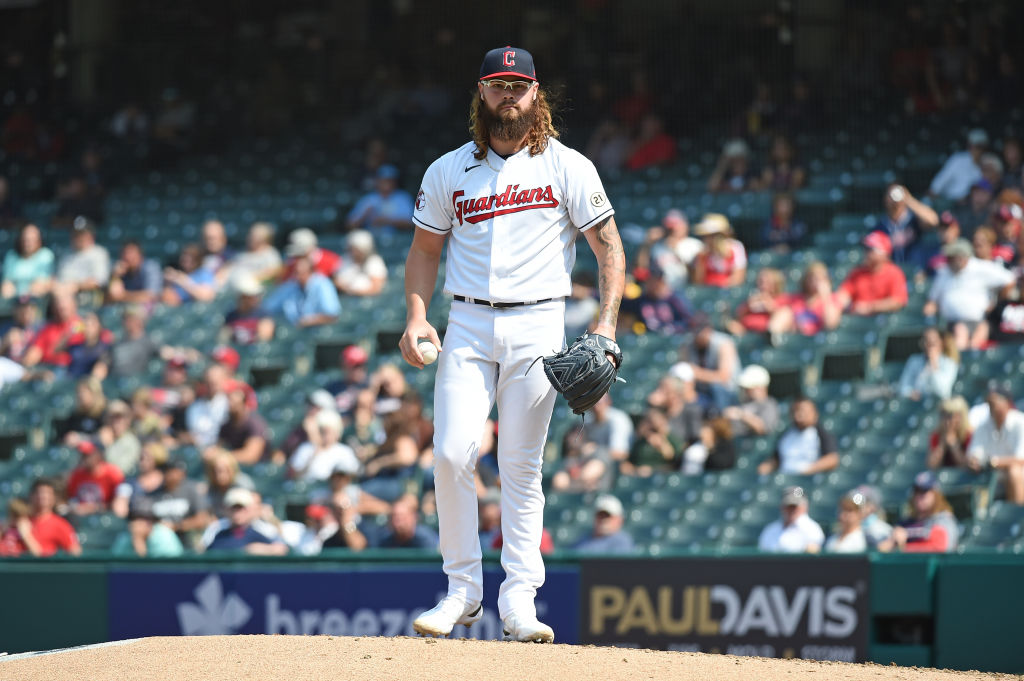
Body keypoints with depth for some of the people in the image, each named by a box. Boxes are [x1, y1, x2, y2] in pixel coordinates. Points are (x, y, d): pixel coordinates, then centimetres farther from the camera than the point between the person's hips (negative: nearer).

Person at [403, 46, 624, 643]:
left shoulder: (567, 167, 3)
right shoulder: (448, 171, 10)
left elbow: (609, 246, 1)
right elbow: (425, 251, 17)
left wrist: (607, 322, -11)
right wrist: (416, 318, 2)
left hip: (539, 325, -2)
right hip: (468, 325, 2)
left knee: (522, 466, -2)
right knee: (452, 454, -11)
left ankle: (519, 599, 1)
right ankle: (463, 590, -1)